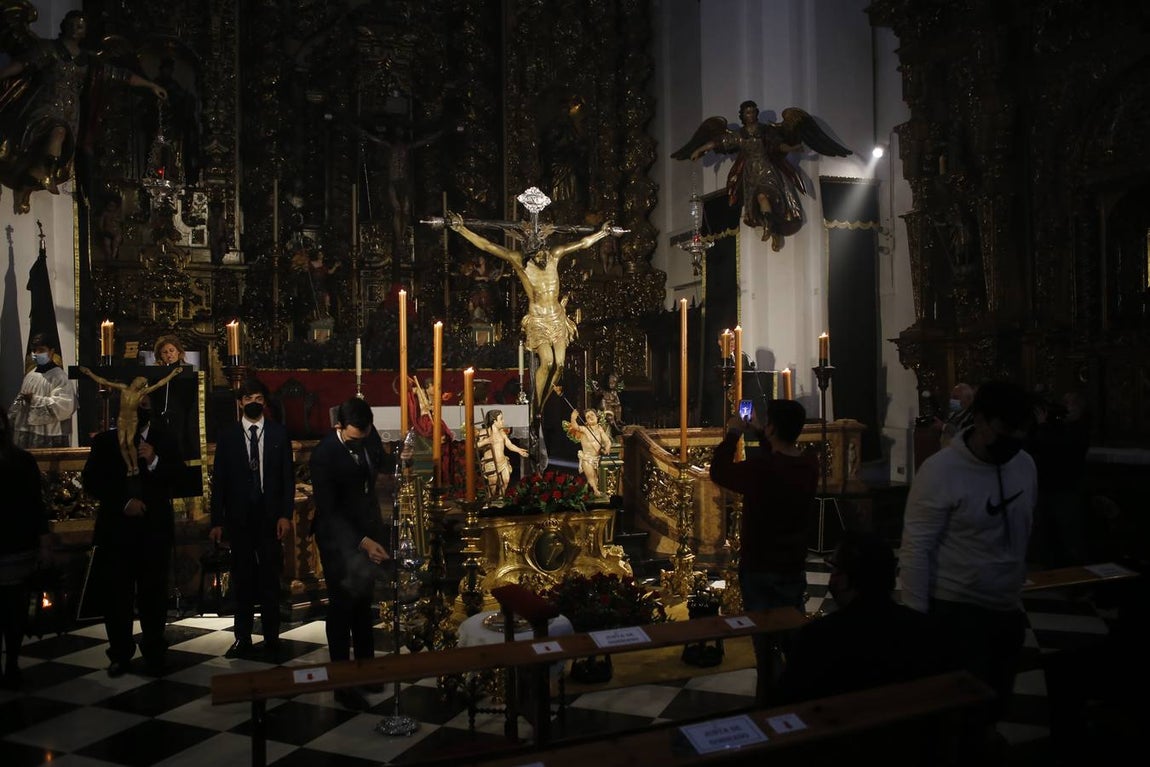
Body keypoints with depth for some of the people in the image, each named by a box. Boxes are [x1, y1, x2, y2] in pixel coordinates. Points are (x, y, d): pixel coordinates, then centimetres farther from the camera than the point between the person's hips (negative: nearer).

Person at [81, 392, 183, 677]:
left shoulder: (166, 441, 8)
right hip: (115, 529, 1)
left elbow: (179, 477, -3)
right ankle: (120, 654, 17)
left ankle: (154, 654, 12)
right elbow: (91, 480, -1)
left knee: (153, 594, 2)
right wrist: (124, 502, -11)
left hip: (155, 530, -1)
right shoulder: (104, 441, 8)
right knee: (116, 595, 4)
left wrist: (154, 461, -20)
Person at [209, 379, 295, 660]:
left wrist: (285, 514, -6)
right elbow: (218, 480, 3)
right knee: (242, 580, 7)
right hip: (239, 518, 1)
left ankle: (271, 639, 15)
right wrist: (217, 521, -2)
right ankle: (243, 639, 17)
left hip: (270, 517, 0)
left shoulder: (279, 433, 3)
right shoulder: (227, 436, 4)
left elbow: (288, 477, 2)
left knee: (270, 579, 6)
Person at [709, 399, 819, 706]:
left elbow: (718, 472, -9)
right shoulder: (810, 464, -7)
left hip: (761, 570, -6)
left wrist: (733, 434, 1)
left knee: (766, 641, 4)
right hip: (795, 566, 6)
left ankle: (769, 702, 15)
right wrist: (757, 434, 18)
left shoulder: (761, 469, -26)